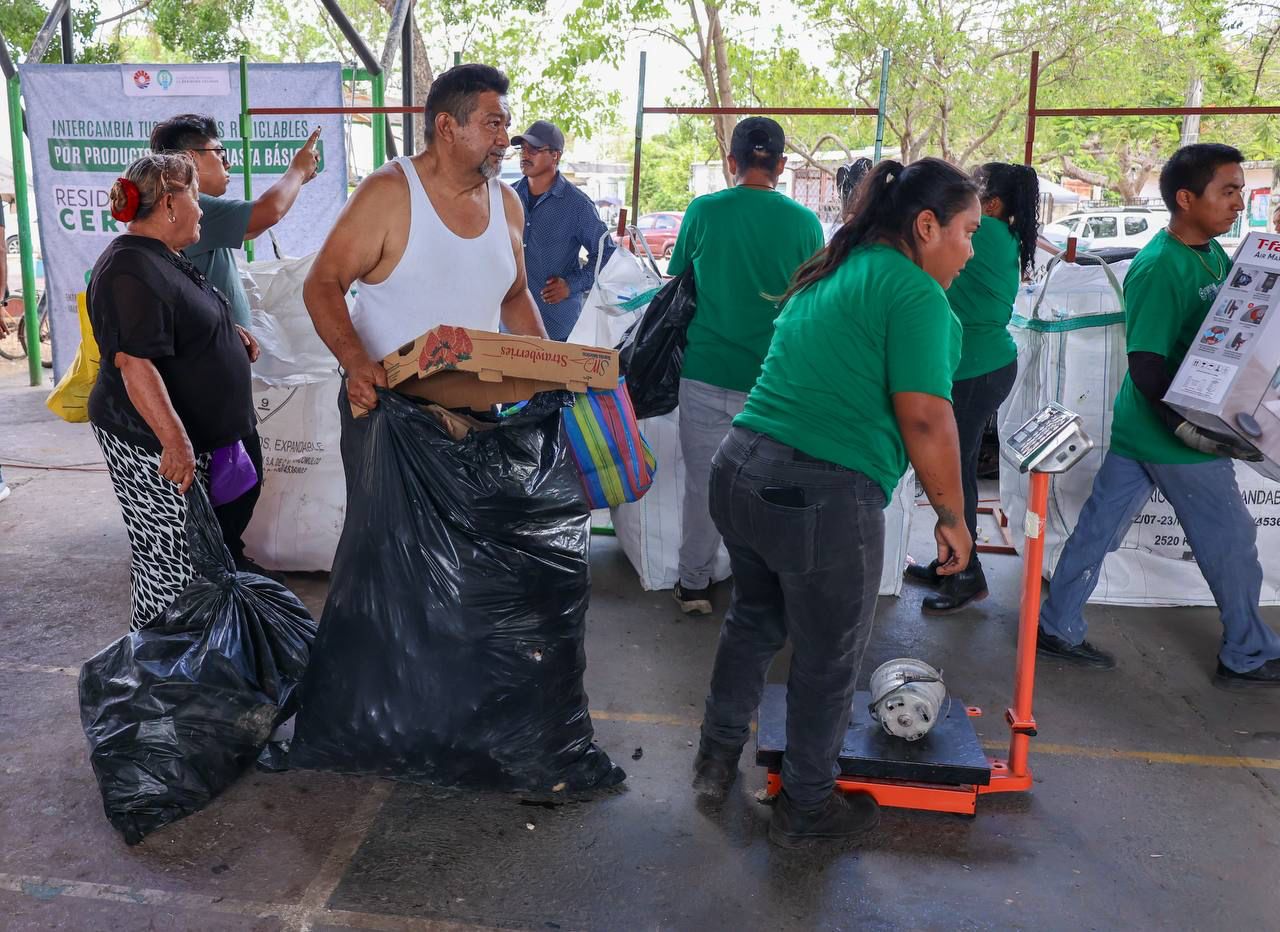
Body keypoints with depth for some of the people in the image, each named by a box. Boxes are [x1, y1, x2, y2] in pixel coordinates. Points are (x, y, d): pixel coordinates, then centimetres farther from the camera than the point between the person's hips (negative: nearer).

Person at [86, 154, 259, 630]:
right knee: (170, 561, -4)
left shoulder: (162, 258, 13)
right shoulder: (131, 271, -20)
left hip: (184, 434, 11)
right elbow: (135, 364, -27)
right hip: (151, 446, -11)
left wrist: (229, 332, 14)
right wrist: (175, 442, -31)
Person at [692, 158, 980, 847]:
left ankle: (717, 757, 41)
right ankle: (807, 808, 30)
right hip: (821, 498, -8)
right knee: (828, 660, 11)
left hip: (738, 472, 8)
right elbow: (924, 416, -17)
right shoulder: (914, 291, -9)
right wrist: (953, 517, -6)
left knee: (754, 618, 27)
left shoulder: (827, 274, 17)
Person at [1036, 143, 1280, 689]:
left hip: (1139, 428, 8)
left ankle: (1056, 628, 22)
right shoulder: (1157, 269, -21)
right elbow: (1145, 362, -24)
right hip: (1171, 437, -8)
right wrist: (1188, 427, -29)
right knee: (1231, 541, 7)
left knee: (1098, 528, 12)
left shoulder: (1213, 254, 7)